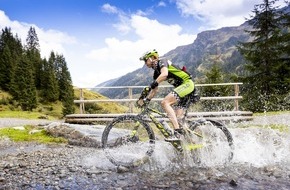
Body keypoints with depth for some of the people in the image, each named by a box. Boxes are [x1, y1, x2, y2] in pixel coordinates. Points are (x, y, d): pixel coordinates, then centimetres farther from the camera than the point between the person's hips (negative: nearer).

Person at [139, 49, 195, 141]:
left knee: (165, 102, -24)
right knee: (178, 118, 5)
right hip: (182, 86, 9)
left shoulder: (162, 61, -8)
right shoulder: (156, 72, 17)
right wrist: (146, 100, 17)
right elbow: (155, 89, 22)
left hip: (187, 83, -9)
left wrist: (154, 83, -31)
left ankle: (177, 132, -27)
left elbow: (164, 74, -31)